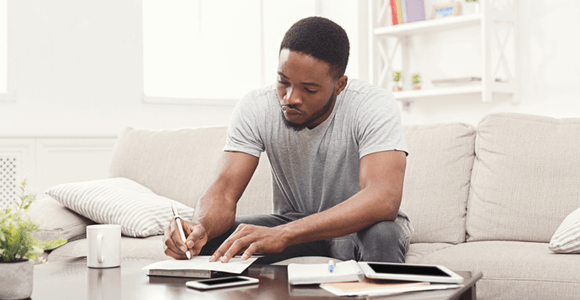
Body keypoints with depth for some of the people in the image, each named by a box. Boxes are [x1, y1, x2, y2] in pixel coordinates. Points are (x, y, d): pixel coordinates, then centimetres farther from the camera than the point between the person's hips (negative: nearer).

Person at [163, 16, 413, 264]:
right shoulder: (255, 109, -15)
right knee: (210, 239, -23)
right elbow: (224, 191, -19)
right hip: (293, 222, 3)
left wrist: (282, 234, -51)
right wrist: (202, 226, -45)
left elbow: (384, 198, -40)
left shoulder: (375, 107, -26)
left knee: (382, 233, -38)